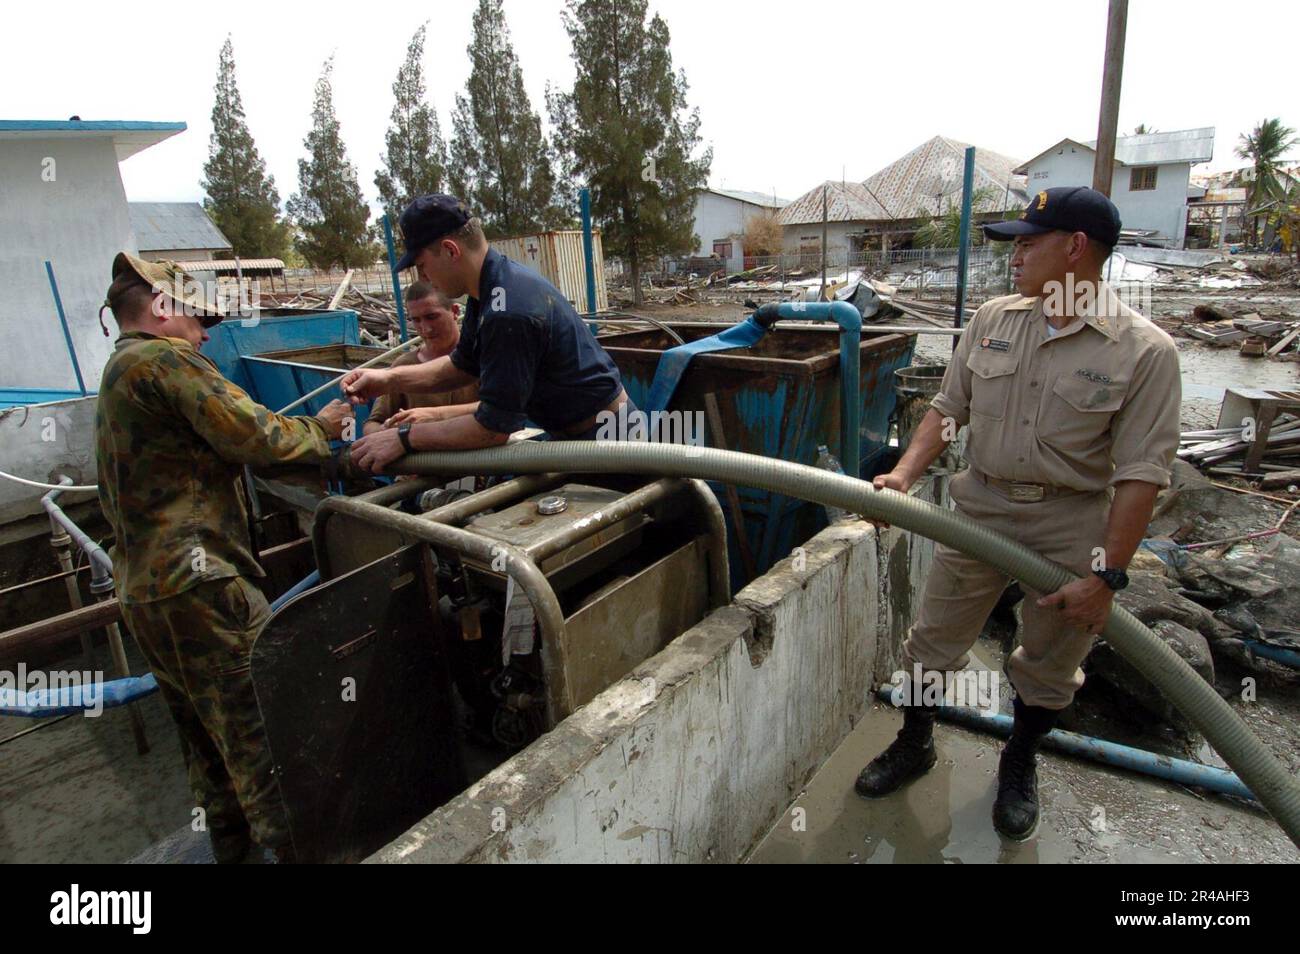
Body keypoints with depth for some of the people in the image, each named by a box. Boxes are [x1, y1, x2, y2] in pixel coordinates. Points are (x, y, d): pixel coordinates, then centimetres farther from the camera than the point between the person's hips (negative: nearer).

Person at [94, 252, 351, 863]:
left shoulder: (117, 375, 21)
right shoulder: (165, 359, -11)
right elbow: (255, 437, -17)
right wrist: (319, 429, 1)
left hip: (141, 588, 10)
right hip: (196, 580, -10)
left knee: (204, 725, 21)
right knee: (260, 723, -2)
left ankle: (230, 835, 36)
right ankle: (292, 842, 7)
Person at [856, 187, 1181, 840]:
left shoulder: (1143, 350, -12)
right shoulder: (992, 319, 1)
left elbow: (1141, 471, -14)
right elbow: (949, 407, 5)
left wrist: (1107, 574, -16)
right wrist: (905, 473, -10)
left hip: (1071, 528, -3)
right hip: (979, 508, 3)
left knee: (1047, 667, 15)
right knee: (933, 639, 12)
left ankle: (1019, 767, 42)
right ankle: (914, 745, 36)